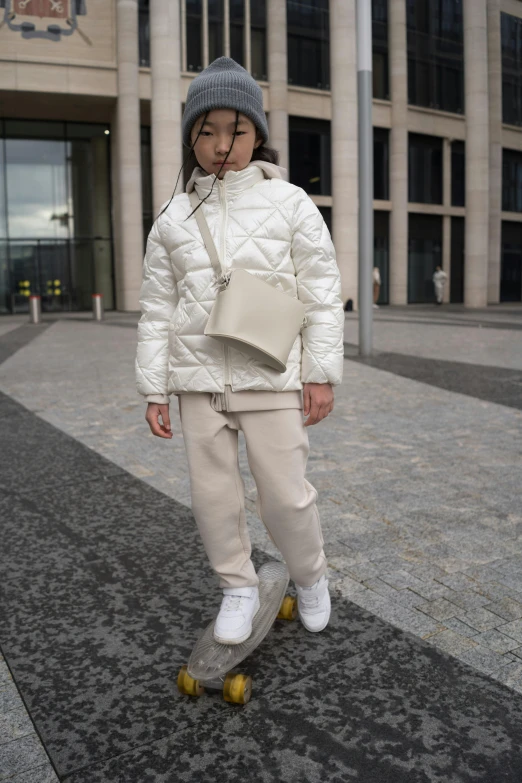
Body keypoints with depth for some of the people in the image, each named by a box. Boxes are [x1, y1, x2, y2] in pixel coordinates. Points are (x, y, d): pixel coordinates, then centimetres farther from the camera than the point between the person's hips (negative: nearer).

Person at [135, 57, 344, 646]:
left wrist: (321, 374, -4)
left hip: (272, 378, -2)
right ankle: (238, 587, 30)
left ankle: (309, 574, 31)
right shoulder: (173, 218, 6)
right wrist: (154, 388, 5)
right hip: (199, 380, 3)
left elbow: (322, 292, -1)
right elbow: (157, 309, 7)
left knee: (285, 495, 1)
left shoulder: (289, 203, 0)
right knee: (213, 494, 8)